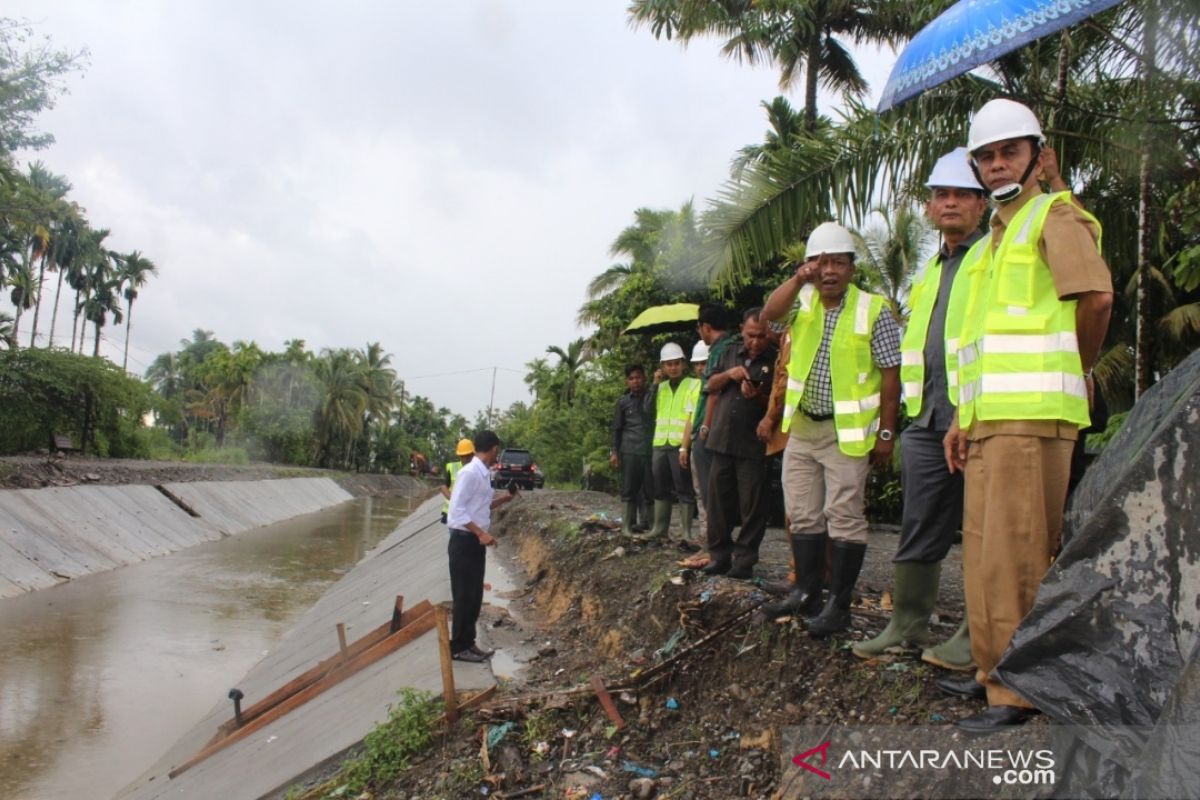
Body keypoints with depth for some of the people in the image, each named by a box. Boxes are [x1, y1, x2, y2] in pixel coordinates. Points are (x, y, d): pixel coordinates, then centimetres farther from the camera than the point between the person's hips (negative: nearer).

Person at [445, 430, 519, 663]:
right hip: (464, 541, -9)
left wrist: (506, 499, 16)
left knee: (474, 596, 14)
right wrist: (481, 533, -22)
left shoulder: (484, 474, 10)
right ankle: (458, 647, 9)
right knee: (464, 596, -1)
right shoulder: (469, 473, -17)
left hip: (476, 542, 9)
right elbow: (457, 510, -21)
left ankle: (468, 643, 24)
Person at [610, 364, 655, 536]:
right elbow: (617, 428, 11)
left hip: (651, 450, 0)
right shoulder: (622, 401, 10)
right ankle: (628, 524, 4)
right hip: (629, 451, 0)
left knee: (650, 489, -2)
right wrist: (614, 452, 3)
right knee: (629, 489, 0)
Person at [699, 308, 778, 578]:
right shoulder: (730, 353, 14)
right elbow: (711, 386, 15)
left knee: (752, 505, -1)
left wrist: (758, 397, -21)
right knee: (718, 500, 8)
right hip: (721, 440, 5)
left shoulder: (776, 361, -1)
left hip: (754, 445, -4)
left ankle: (745, 560, 7)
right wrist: (728, 375, -5)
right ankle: (719, 556, 17)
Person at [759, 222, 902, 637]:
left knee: (844, 517, -4)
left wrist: (885, 433, -10)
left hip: (847, 432, -5)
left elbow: (889, 376, -8)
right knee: (802, 515, 10)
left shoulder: (874, 310, -8)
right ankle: (806, 592, 21)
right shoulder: (804, 299, 6)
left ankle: (839, 605, 3)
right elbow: (769, 313, -13)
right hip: (801, 428, 6)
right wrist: (797, 279, -26)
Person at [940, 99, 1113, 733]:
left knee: (1014, 553, -9)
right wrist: (964, 415, 17)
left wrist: (1075, 372, -1)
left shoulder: (1053, 216, -1)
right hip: (990, 417, 9)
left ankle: (1020, 692, -2)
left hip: (1032, 415, -9)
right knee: (983, 547, 12)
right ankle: (993, 670, 24)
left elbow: (1095, 297, -15)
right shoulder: (994, 238, 25)